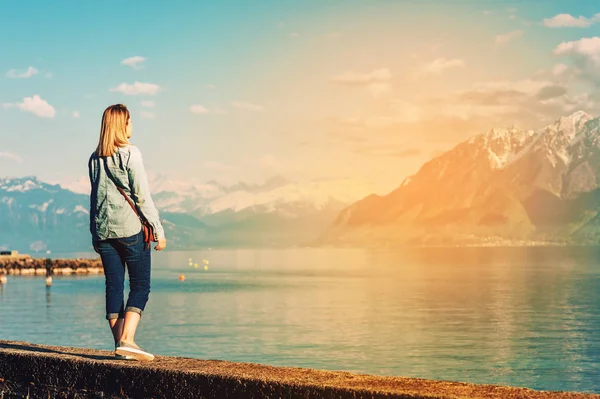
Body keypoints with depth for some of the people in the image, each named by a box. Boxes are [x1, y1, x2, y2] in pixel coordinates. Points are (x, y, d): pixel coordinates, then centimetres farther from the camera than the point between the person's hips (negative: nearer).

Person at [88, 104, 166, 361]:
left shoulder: (95, 159, 11)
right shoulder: (129, 154, -7)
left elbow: (94, 197, 16)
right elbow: (142, 195, -10)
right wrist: (158, 229, -6)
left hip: (104, 231, 6)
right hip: (130, 228, -6)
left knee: (114, 286, 6)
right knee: (140, 285, -1)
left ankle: (119, 343, 6)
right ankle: (127, 340, -14)